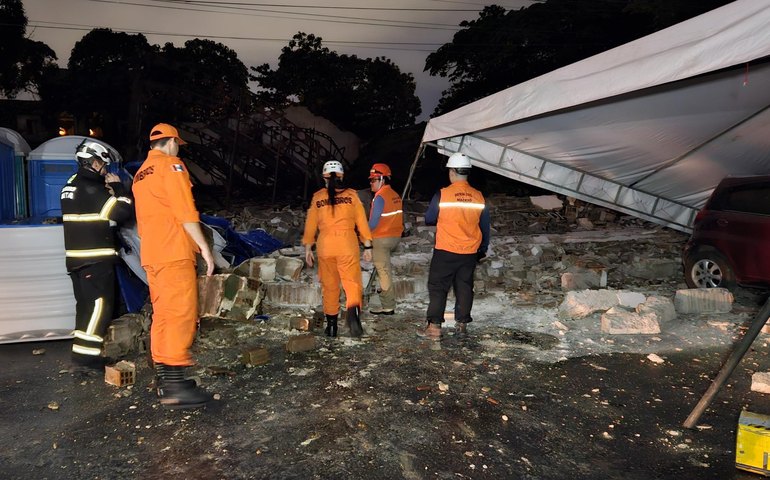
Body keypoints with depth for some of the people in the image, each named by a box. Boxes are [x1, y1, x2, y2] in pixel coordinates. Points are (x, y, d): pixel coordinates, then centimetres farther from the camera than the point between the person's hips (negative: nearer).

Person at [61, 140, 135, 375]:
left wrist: (107, 188, 11)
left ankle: (84, 356, 21)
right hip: (95, 258, -10)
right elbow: (124, 211, -17)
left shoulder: (72, 186, 15)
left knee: (87, 306, 15)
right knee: (100, 306, -7)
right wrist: (117, 186, -3)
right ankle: (83, 359, -9)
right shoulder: (91, 188, -15)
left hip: (76, 257, 10)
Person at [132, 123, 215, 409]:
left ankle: (165, 380, 16)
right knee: (180, 315, -11)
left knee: (162, 315, 11)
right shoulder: (171, 165, -4)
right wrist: (204, 246, -12)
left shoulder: (140, 175, 23)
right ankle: (175, 388, -14)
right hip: (174, 252, -9)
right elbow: (185, 211, -14)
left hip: (151, 255, 9)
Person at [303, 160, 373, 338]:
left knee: (329, 286, 12)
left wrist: (308, 248, 17)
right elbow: (362, 222, 0)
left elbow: (310, 225, 9)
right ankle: (353, 311, -30)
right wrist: (367, 246, 6)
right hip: (348, 245, -2)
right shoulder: (351, 195, 2)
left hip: (325, 246, 2)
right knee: (352, 282, -2)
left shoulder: (317, 197, 5)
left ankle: (331, 325, 17)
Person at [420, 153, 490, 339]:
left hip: (445, 251, -4)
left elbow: (429, 219, -2)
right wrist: (483, 249, 22)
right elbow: (485, 227, 9)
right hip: (470, 253, 4)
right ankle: (462, 324, 18)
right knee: (464, 287, 13)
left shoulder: (442, 195, -12)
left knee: (437, 287, 3)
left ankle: (434, 326, 0)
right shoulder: (479, 197, 0)